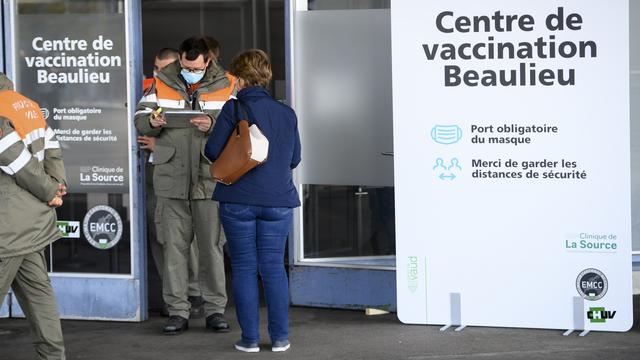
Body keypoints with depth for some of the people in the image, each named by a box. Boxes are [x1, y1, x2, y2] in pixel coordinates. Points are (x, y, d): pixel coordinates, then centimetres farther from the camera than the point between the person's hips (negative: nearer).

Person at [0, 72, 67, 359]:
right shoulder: (26, 104, 10)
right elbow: (51, 149, 15)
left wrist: (50, 192, -6)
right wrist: (56, 185, 5)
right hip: (35, 220, 9)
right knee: (35, 287, 14)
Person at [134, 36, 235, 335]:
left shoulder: (226, 85, 2)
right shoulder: (161, 84, 5)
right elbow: (139, 119, 4)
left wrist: (214, 125, -23)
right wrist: (152, 122, -18)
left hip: (210, 178, -1)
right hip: (171, 180, 1)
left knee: (212, 246, 5)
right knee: (174, 246, 4)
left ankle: (215, 309, 15)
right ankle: (177, 311, 10)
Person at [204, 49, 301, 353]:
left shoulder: (234, 109, -8)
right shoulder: (287, 113, 5)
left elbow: (212, 151, -10)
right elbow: (294, 158, 12)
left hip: (238, 202, -3)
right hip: (278, 201, 3)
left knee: (244, 268, 5)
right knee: (274, 268, 9)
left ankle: (250, 338, 6)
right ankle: (279, 337, 7)